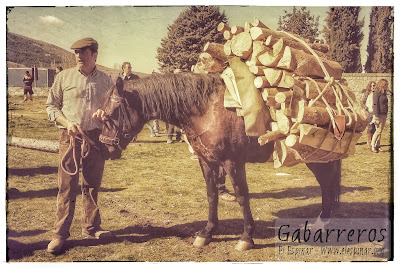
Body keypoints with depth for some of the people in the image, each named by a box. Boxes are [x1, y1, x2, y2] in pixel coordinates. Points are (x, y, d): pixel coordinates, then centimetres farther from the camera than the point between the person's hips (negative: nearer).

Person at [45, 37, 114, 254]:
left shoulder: (106, 80, 7)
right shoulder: (64, 77, 3)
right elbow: (51, 106, 6)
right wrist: (67, 122, -10)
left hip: (96, 137, 2)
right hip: (70, 136, -1)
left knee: (92, 185, 10)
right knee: (67, 185, 0)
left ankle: (91, 228, 23)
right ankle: (60, 233, 8)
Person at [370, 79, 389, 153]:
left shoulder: (383, 93, 16)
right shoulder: (377, 93, -10)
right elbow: (375, 105, -15)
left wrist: (386, 115, 19)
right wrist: (376, 115, -20)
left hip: (384, 115, 8)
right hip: (379, 115, -8)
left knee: (380, 131, 8)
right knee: (378, 130, -9)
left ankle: (378, 145, 13)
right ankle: (372, 145, 0)